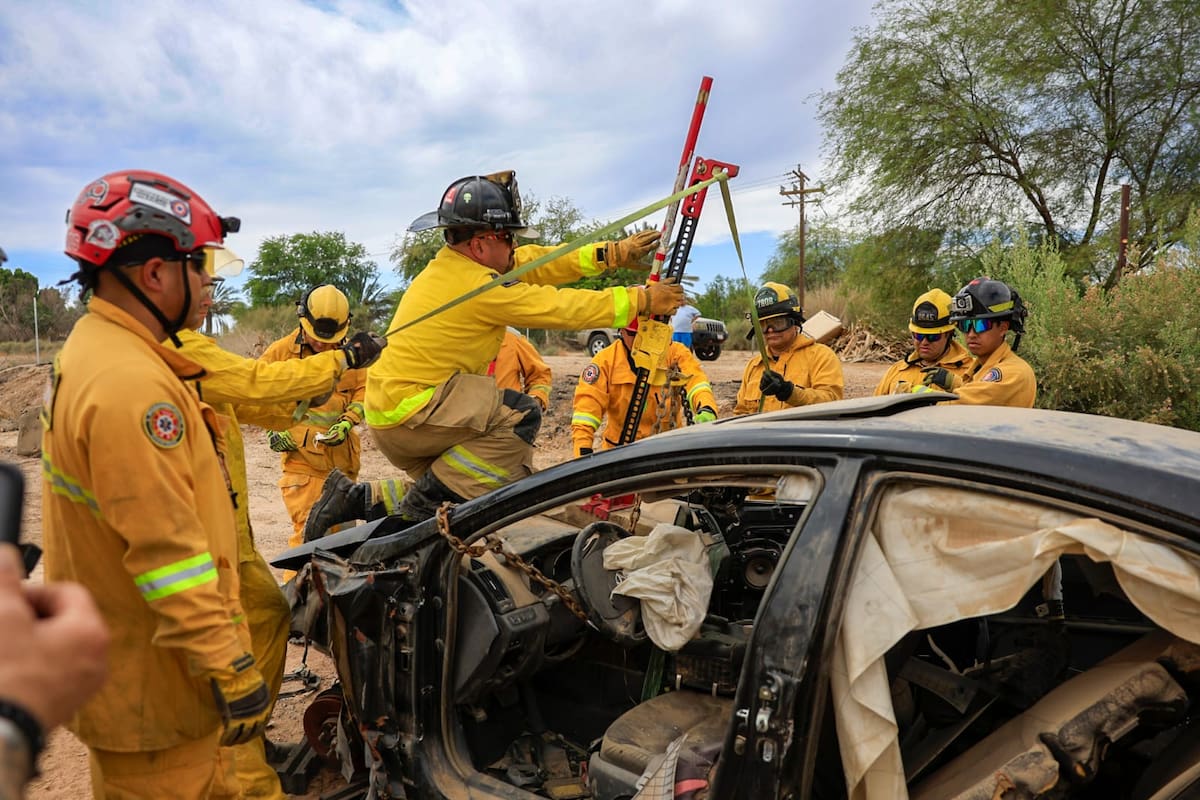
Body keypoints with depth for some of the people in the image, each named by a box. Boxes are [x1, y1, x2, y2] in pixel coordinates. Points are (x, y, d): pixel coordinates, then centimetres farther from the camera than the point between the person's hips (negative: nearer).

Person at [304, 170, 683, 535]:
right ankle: (424, 504, -12)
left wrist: (613, 253, 3)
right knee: (521, 416, -17)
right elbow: (562, 308, -18)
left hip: (388, 407, 10)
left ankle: (356, 499, 18)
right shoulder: (478, 285, -21)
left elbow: (538, 262, 7)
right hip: (407, 413, -10)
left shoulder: (450, 263, 7)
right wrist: (642, 300, -10)